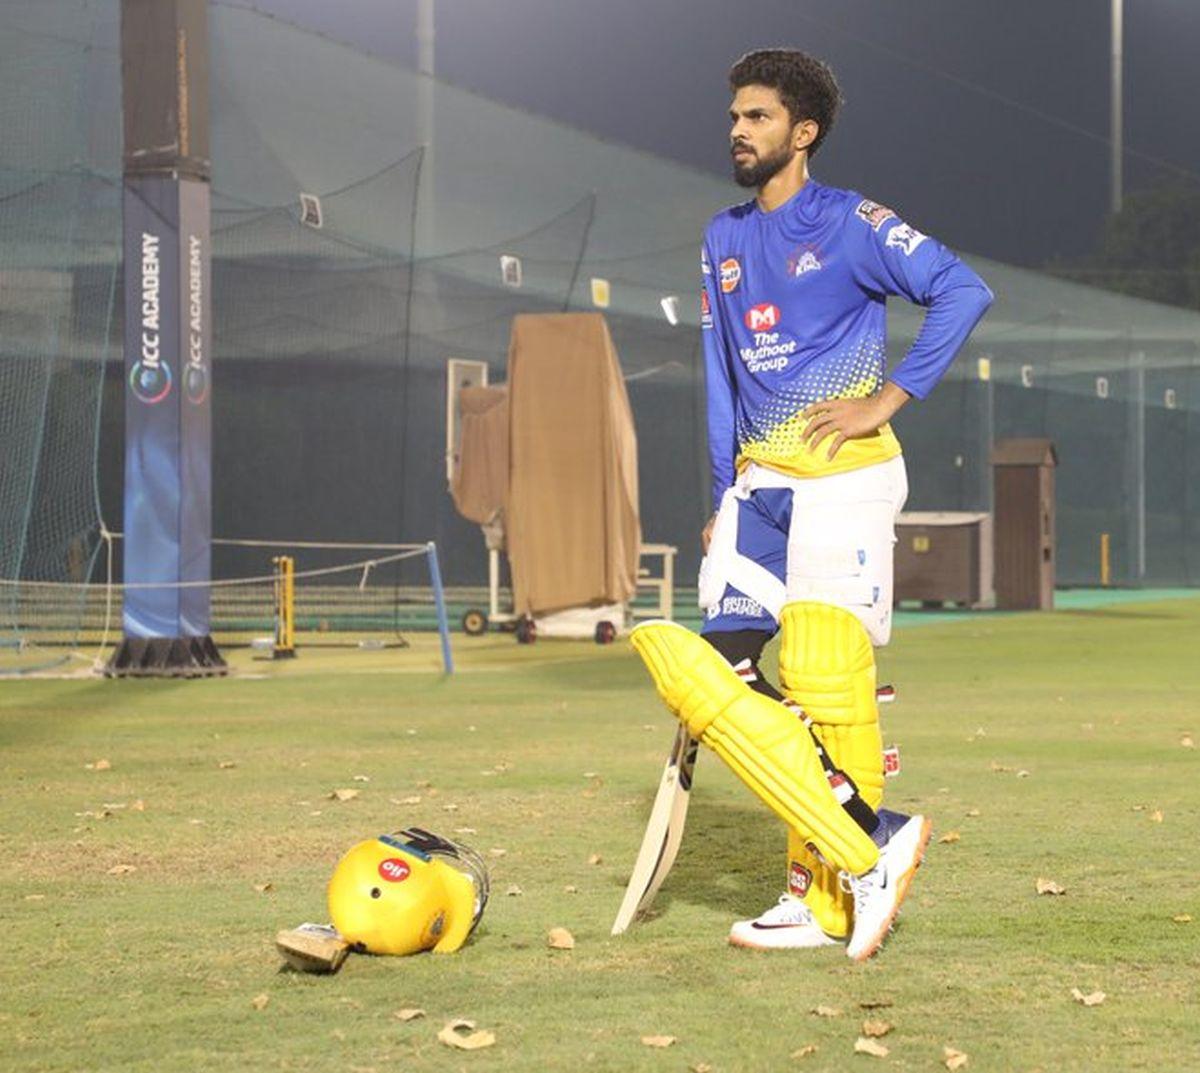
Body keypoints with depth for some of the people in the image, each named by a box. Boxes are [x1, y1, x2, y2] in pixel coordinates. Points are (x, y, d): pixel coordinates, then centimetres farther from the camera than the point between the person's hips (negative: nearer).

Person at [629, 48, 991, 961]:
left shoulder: (847, 224, -3)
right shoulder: (723, 240, 18)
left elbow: (963, 289, -12)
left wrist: (889, 399, -13)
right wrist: (724, 501, 16)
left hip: (842, 475, -7)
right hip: (759, 482, 7)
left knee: (823, 680, -12)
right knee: (710, 668, -7)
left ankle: (829, 900, -4)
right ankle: (867, 844, -4)